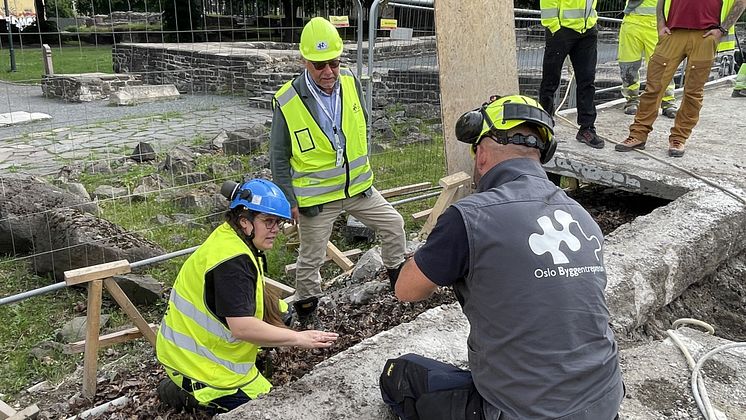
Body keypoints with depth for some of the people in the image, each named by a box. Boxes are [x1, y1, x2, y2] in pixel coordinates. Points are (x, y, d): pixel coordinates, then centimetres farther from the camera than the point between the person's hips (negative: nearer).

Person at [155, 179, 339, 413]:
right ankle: (187, 392, 1)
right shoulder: (231, 260, -28)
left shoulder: (231, 240, 3)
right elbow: (242, 327, -33)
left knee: (279, 314, 9)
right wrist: (298, 338, -26)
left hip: (196, 343, 10)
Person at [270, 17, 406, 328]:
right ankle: (306, 309, 32)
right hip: (316, 196, -4)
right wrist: (290, 201, -10)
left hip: (357, 186, 5)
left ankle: (397, 275, 37)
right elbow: (279, 158, -11)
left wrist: (362, 166, 13)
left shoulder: (350, 82, -7)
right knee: (311, 258, 9)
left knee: (393, 224, 13)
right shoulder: (287, 102, -21)